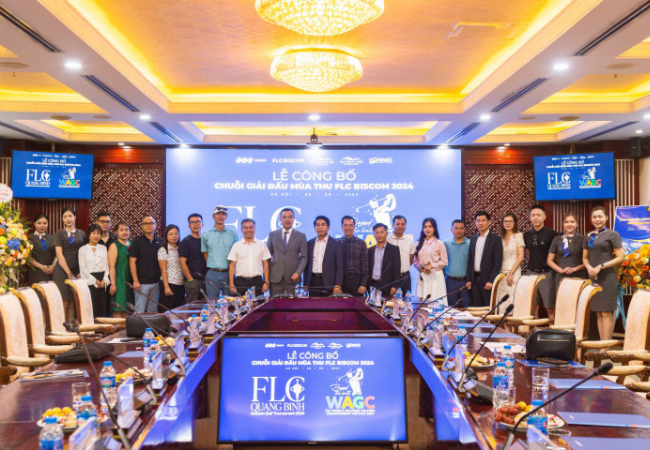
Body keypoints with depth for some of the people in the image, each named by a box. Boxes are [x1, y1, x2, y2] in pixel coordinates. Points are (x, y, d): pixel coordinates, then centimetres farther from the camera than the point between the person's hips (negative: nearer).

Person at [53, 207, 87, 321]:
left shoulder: (82, 234, 13)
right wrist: (69, 273, -10)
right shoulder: (60, 234, 3)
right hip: (62, 272, -3)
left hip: (77, 272, 3)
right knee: (64, 302, -7)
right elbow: (59, 255, -4)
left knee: (72, 303, 4)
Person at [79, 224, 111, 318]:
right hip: (89, 281, -3)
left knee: (102, 308, 1)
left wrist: (105, 280, -5)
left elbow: (107, 266, 9)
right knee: (91, 309, -8)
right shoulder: (83, 249, 3)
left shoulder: (103, 248, 13)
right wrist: (95, 281, -9)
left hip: (103, 283, 3)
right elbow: (83, 268, -3)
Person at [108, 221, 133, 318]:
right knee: (118, 310, -5)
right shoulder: (114, 246, -3)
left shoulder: (131, 245, 14)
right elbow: (111, 266, -9)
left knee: (128, 310, 7)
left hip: (130, 281, 6)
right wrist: (113, 283, -16)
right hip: (119, 280, -5)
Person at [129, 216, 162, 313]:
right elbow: (132, 262, -6)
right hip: (142, 282, -4)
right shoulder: (137, 242, -2)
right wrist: (135, 281, -12)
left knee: (153, 311, 9)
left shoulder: (160, 242, 8)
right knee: (140, 311, -4)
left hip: (156, 282, 4)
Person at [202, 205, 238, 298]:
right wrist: (212, 266, 4)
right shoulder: (206, 235, 7)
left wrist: (231, 266, 2)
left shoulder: (233, 234, 8)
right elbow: (205, 253, 12)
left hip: (228, 273, 1)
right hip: (213, 274, 0)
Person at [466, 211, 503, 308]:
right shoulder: (473, 238, 12)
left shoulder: (495, 239, -5)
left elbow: (498, 262, -9)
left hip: (488, 279, -5)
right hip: (475, 279, 5)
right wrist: (469, 279, 9)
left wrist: (491, 281, -15)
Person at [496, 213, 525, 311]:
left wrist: (511, 273, -13)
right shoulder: (501, 238, 14)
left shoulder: (518, 236, 0)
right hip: (502, 271, 5)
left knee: (511, 300, -9)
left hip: (514, 271, -5)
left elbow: (521, 256, -7)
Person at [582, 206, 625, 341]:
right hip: (593, 277, 5)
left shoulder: (612, 235, -2)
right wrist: (589, 267, -3)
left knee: (606, 313, -7)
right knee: (599, 313, 7)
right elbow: (585, 258, 18)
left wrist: (601, 266, -14)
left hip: (608, 277, -5)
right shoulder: (589, 237, 14)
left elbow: (620, 258, -6)